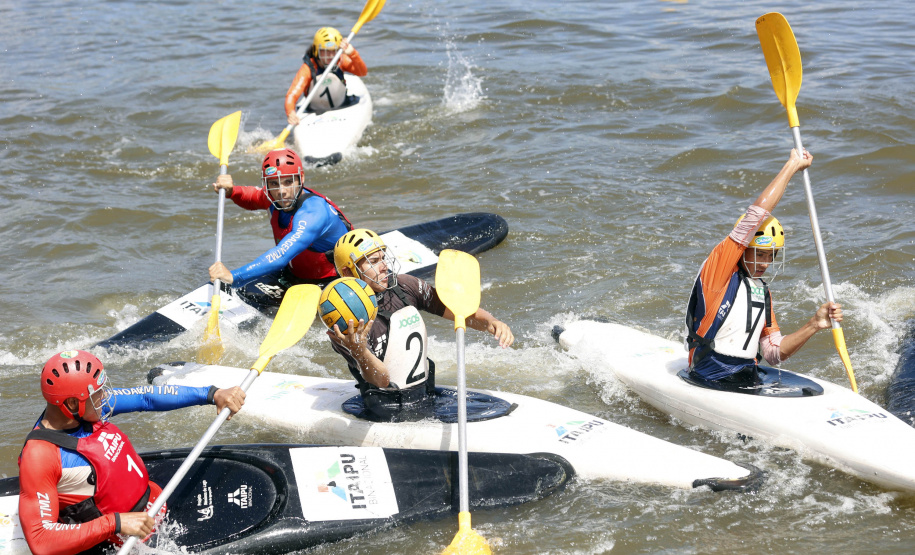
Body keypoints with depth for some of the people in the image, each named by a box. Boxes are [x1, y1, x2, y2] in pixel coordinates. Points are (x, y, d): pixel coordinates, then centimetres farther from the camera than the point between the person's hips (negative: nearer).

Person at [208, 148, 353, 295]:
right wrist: (231, 191, -4)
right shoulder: (276, 198, -7)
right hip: (292, 276, 8)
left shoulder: (313, 213, -33)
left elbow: (281, 256, -46)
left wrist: (234, 276, -53)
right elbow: (253, 197, 19)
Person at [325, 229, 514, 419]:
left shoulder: (404, 286, 1)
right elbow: (381, 380, -20)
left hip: (429, 398, 6)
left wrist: (491, 323, -16)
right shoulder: (347, 321, -15)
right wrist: (359, 352, -40)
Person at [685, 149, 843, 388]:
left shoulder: (762, 292, 18)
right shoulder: (719, 266, -4)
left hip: (749, 381, 8)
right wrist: (792, 166, -3)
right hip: (711, 382, -8)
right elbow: (758, 212, -11)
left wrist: (813, 325, 2)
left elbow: (773, 353, 16)